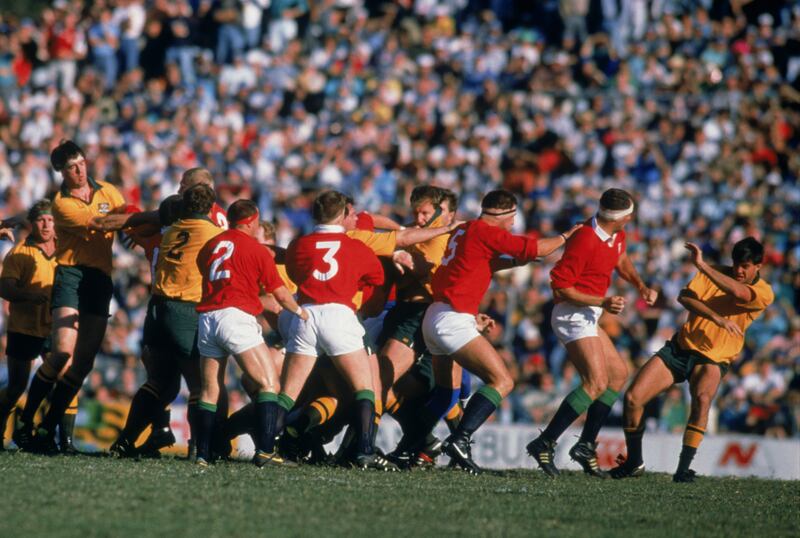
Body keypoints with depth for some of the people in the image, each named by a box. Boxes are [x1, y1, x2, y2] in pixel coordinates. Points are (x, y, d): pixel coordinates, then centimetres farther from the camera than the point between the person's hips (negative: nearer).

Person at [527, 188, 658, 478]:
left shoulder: (616, 235, 6)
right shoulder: (585, 241, -23)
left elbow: (621, 260, 29)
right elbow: (560, 288, -22)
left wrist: (641, 286, 14)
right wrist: (603, 302, -25)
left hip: (587, 318, 11)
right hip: (573, 315, -11)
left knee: (618, 373, 17)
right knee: (596, 383, -20)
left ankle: (586, 445, 17)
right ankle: (544, 444, -21)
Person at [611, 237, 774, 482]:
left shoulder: (764, 293, -8)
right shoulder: (715, 274, 0)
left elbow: (738, 293, -30)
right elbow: (685, 296, -15)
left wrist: (702, 265, -29)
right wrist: (717, 318, -29)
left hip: (713, 360, -3)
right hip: (681, 346, 3)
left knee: (702, 398, -35)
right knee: (632, 398, -9)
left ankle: (683, 468, -28)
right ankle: (634, 462, 11)